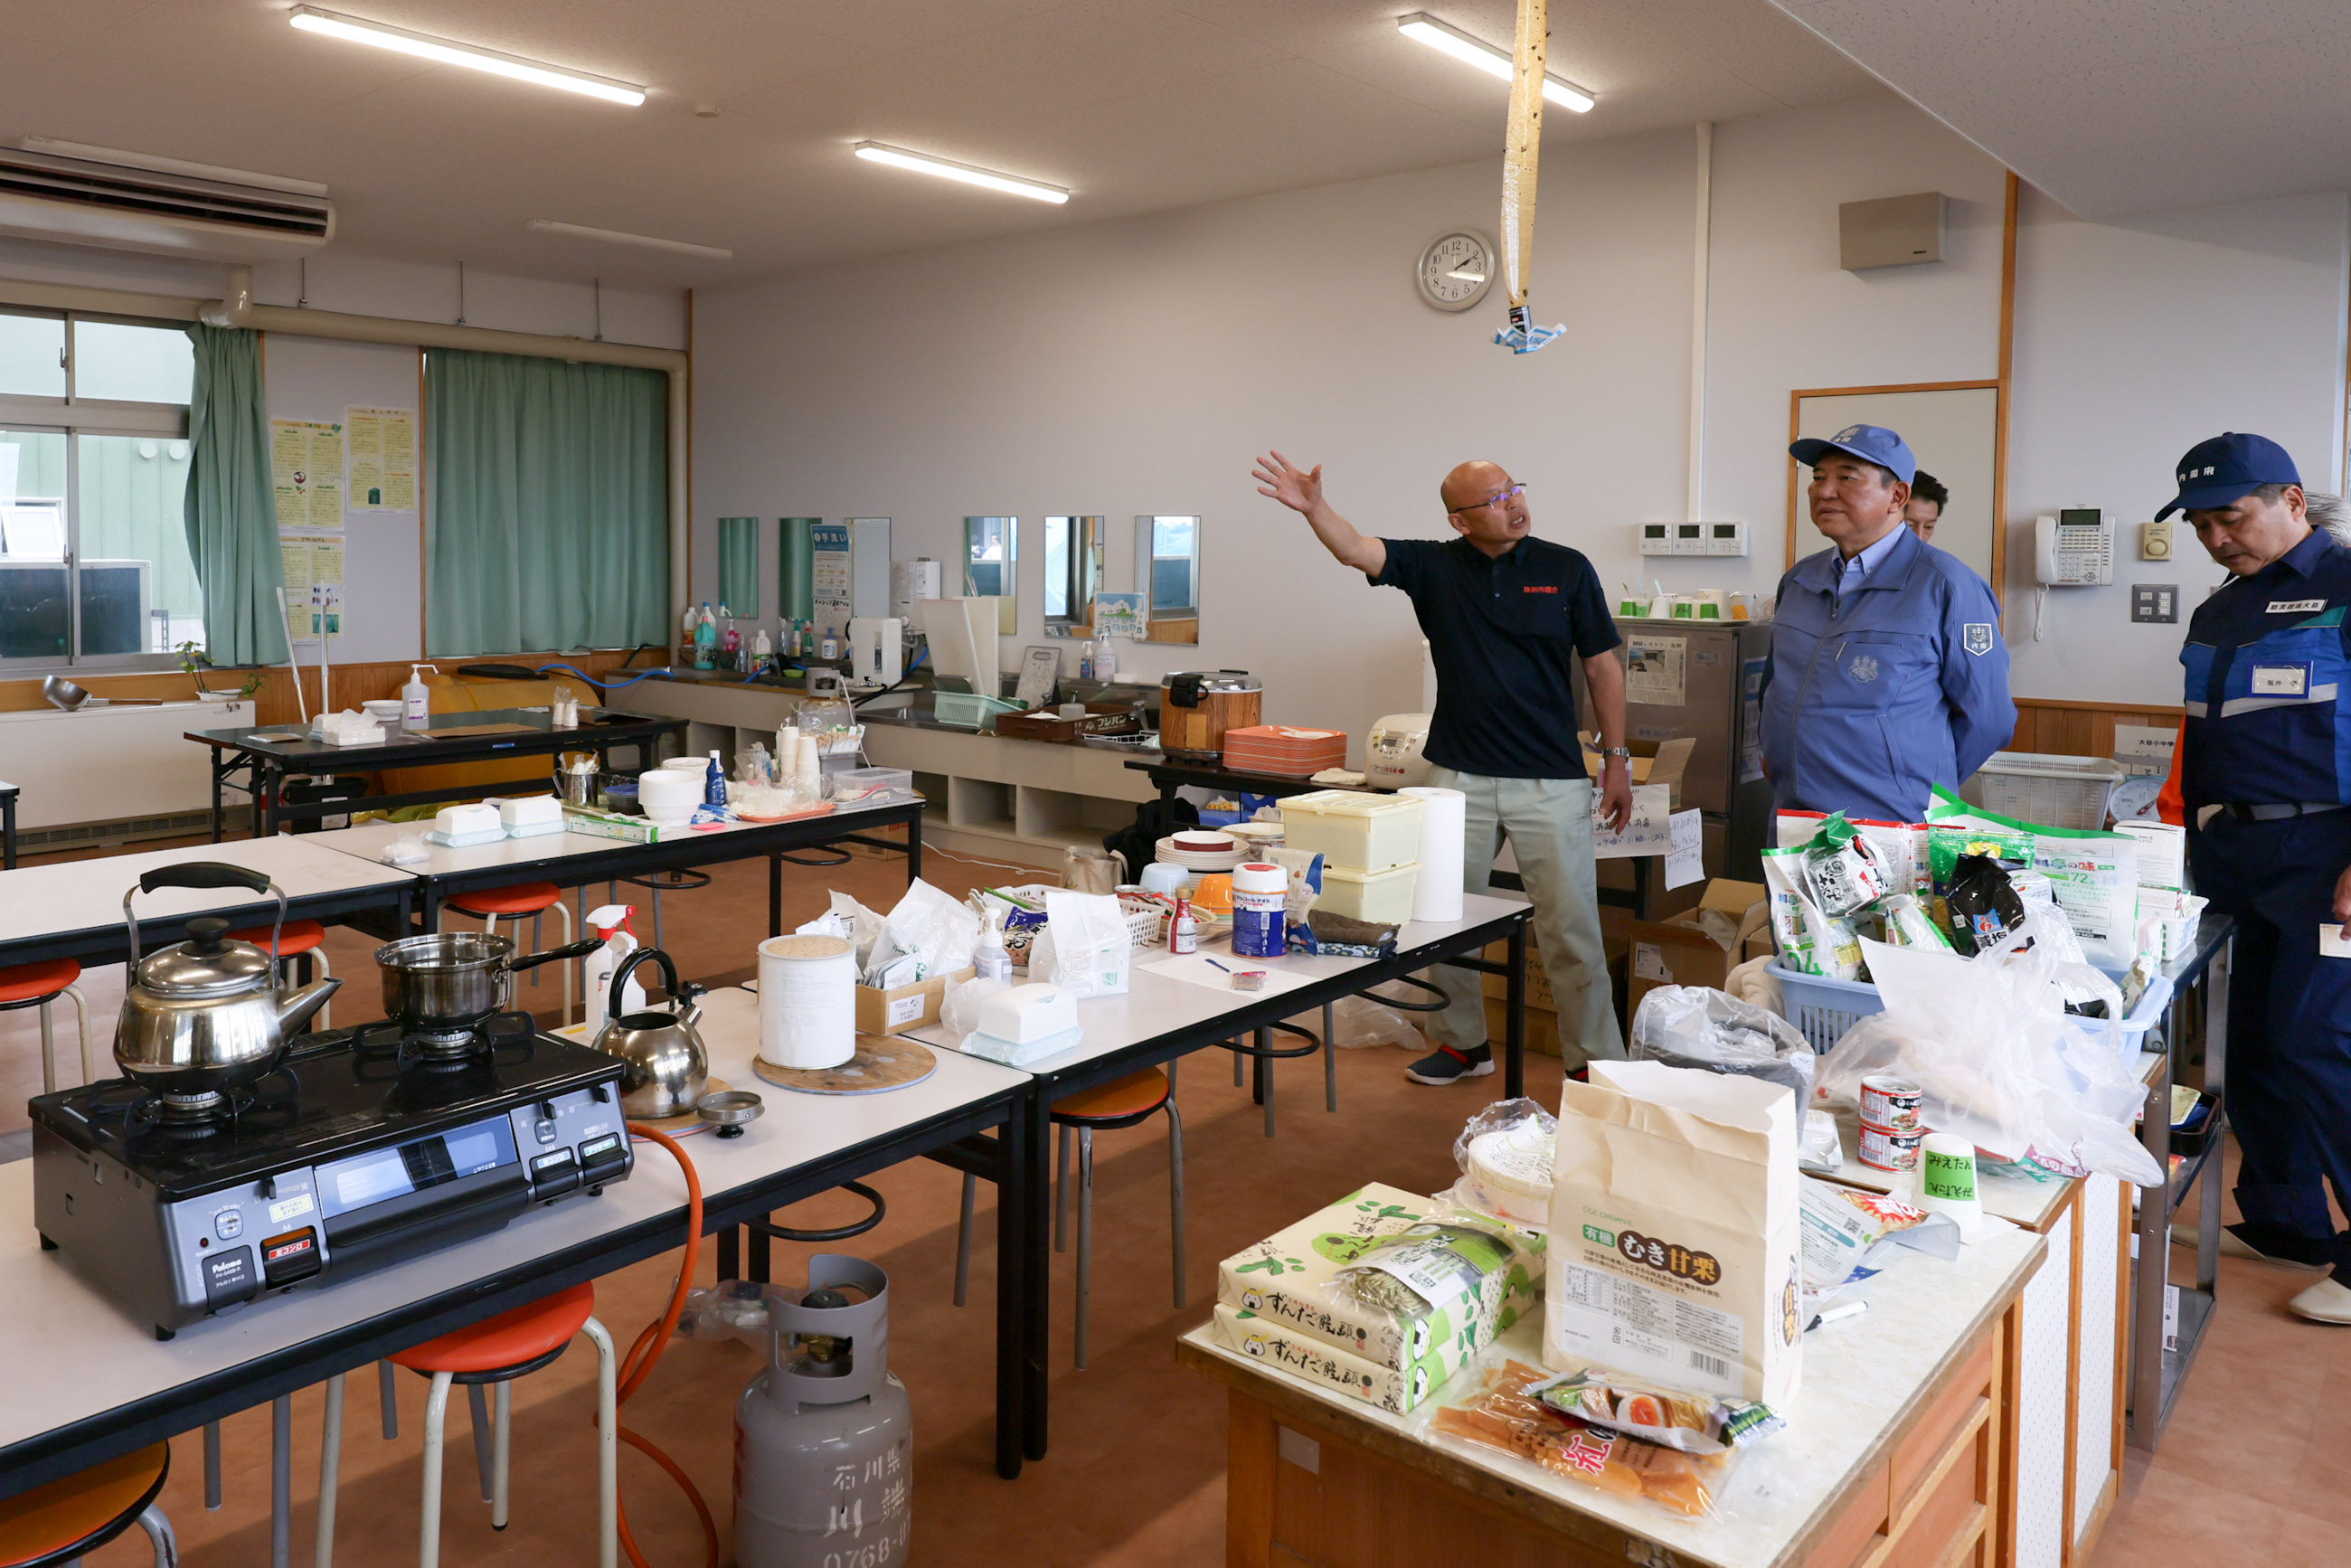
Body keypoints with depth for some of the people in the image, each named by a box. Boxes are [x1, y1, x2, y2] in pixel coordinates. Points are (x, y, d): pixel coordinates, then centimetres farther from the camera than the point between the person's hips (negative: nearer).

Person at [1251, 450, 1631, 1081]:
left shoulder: (1567, 569, 0)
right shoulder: (1435, 567, 2)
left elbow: (1602, 667, 5)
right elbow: (1356, 551, -12)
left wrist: (1616, 758, 3)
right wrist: (1314, 508, -31)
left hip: (1551, 780, -2)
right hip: (1458, 776, 2)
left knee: (1572, 929, 1)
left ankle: (1595, 1059, 15)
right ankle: (1463, 1043, 30)